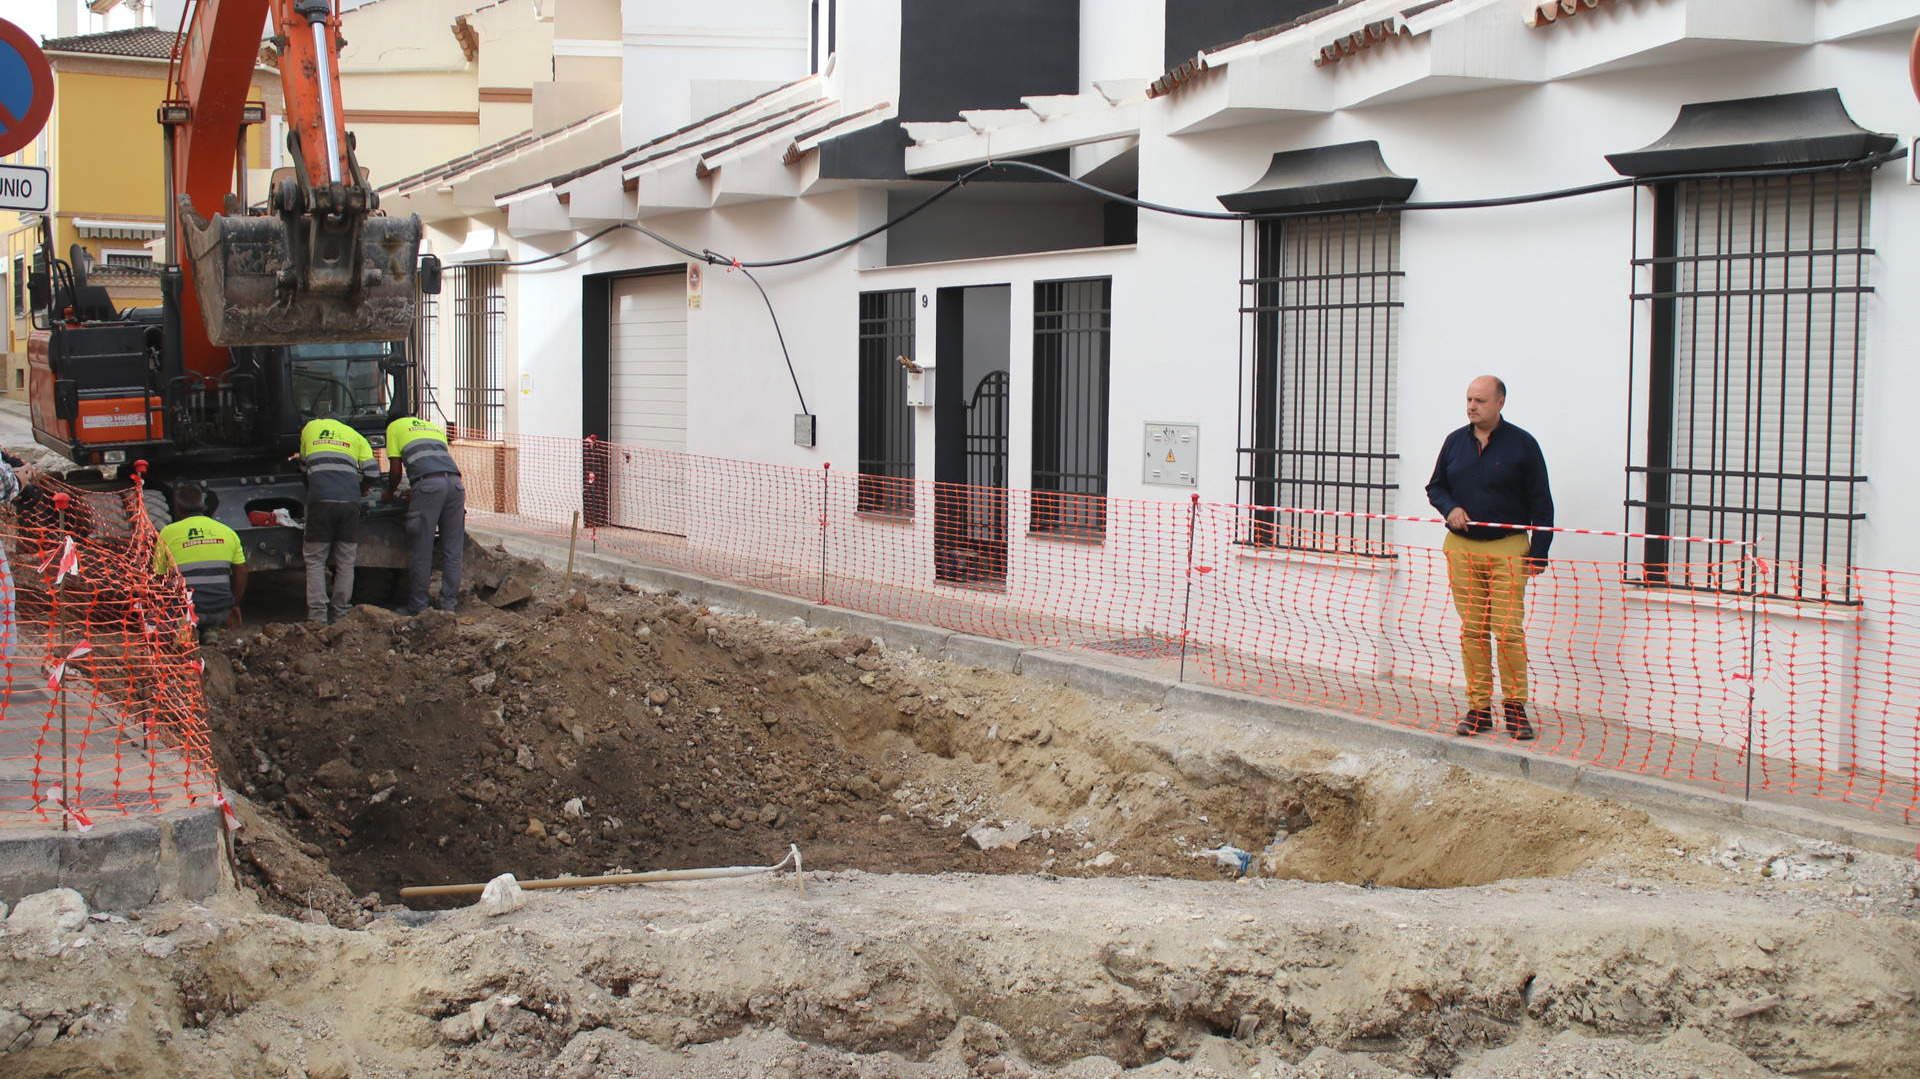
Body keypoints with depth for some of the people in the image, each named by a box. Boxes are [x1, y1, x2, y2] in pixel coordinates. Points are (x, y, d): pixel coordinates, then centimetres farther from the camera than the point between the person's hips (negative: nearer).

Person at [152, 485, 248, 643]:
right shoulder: (227, 532, 9)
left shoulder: (169, 533, 0)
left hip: (187, 611, -4)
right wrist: (234, 605, 30)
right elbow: (241, 574, 14)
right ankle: (211, 629, 7)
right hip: (221, 612, 4)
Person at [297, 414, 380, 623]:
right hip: (349, 502, 1)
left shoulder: (310, 428, 21)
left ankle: (317, 615, -3)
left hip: (320, 501, -1)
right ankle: (340, 613, 7)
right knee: (345, 563, 9)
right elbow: (373, 474, 10)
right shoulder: (355, 436, 20)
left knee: (315, 561, 4)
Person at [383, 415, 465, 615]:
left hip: (428, 483, -5)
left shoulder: (394, 427, 20)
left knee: (420, 551, 2)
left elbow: (396, 470, 14)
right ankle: (449, 605, 12)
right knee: (452, 551, 10)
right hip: (455, 482, 5)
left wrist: (389, 493, 33)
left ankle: (418, 608, 6)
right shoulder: (435, 427, 34)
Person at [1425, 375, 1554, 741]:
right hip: (1462, 549, 4)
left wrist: (1538, 553, -4)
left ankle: (1515, 706, 2)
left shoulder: (1522, 444, -1)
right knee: (1472, 630, 4)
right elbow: (1435, 487, 20)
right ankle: (1479, 708, 9)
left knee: (1509, 629, -7)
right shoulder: (1455, 442, 10)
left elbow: (1541, 503, 1)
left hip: (1508, 549, -4)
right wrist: (1450, 508, -2)